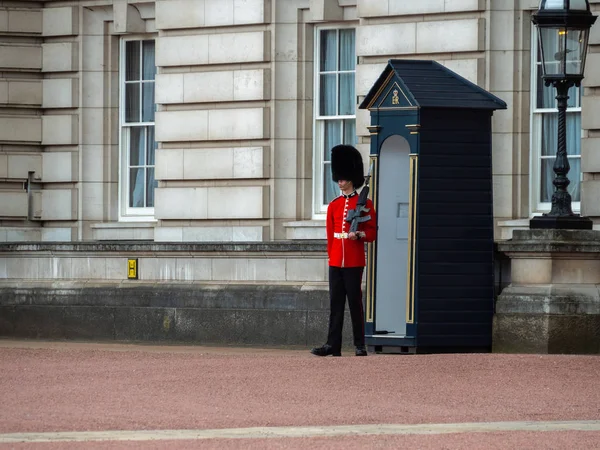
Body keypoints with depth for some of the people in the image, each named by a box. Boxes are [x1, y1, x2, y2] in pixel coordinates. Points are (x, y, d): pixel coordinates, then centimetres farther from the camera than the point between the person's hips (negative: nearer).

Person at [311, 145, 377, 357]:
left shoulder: (364, 204, 0)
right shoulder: (334, 205, 12)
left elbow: (372, 232, 1)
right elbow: (330, 234, 15)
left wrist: (359, 234, -18)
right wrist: (331, 255, 8)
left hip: (354, 262, -4)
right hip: (335, 262, 4)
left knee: (355, 303, -1)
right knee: (335, 304, 3)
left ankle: (360, 346, 5)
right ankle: (333, 345, 2)